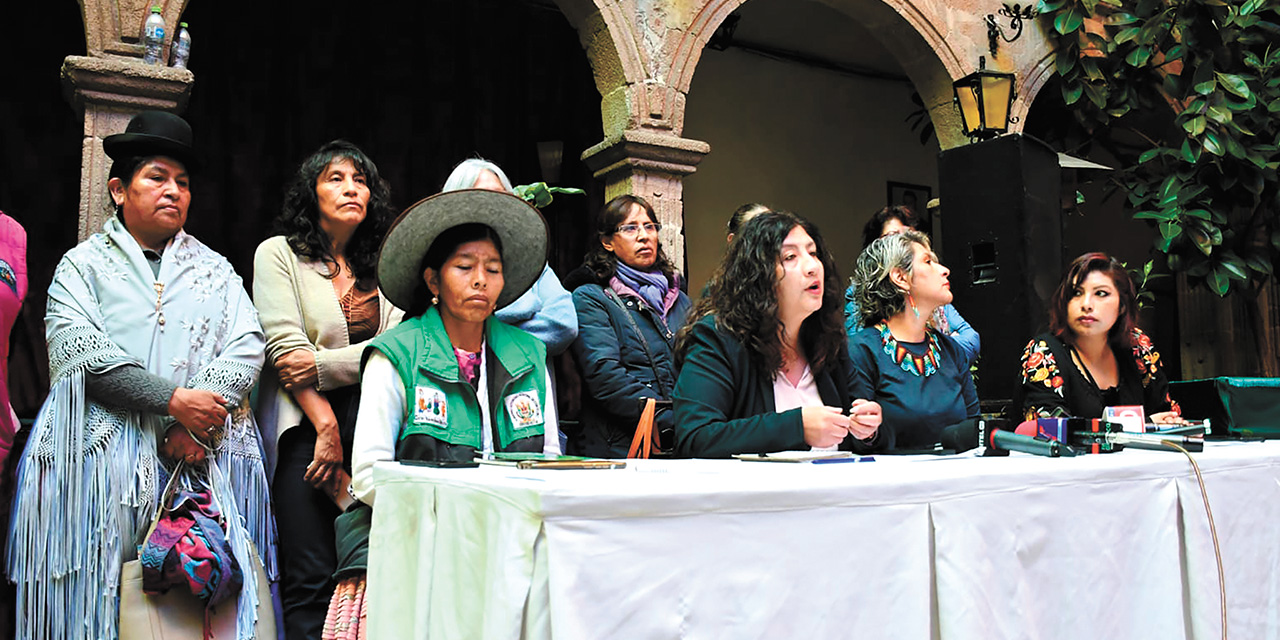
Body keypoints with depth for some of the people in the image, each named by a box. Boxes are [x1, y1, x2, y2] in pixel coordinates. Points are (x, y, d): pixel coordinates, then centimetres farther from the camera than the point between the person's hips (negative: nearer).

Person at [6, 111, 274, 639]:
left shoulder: (214, 270, 20)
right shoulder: (84, 263, 13)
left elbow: (246, 348, 6)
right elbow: (78, 349, -4)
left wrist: (199, 423, -11)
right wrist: (174, 400, -15)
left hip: (203, 455, 2)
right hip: (103, 450, -1)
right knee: (95, 579, -10)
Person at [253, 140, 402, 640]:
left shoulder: (381, 267, 16)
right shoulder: (278, 253, 6)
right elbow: (284, 345, -5)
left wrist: (323, 364, -11)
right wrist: (326, 427, -13)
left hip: (373, 425, 3)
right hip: (306, 427, -3)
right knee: (311, 582, -8)